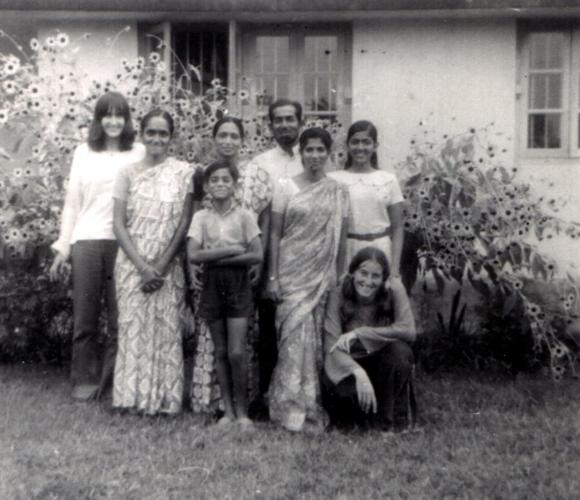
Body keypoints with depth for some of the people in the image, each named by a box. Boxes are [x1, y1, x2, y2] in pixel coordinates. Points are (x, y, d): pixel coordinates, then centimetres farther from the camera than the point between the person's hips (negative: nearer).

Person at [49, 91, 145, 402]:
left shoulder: (139, 153, 6)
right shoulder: (83, 153, 12)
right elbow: (72, 203, 13)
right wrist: (62, 247, 9)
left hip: (124, 243, -1)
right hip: (87, 240, 2)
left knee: (119, 318, 1)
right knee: (84, 317, 4)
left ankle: (109, 381, 12)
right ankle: (84, 379, 15)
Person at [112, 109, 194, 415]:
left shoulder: (183, 172, 1)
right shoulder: (128, 173, 4)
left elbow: (184, 223, -3)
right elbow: (119, 224, 1)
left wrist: (161, 265, -10)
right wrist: (142, 266, -11)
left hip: (168, 265, -1)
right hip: (133, 264, 1)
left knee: (166, 330, 1)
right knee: (133, 327, 2)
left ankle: (164, 399, 10)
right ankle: (135, 396, 11)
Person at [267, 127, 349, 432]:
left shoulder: (338, 192, 7)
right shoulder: (287, 189, 1)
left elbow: (341, 239, 10)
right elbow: (275, 235, 1)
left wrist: (340, 278, 8)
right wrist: (273, 277, -4)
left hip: (323, 276, 2)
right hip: (292, 273, -2)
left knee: (318, 340, 4)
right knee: (295, 337, -6)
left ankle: (313, 406, 15)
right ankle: (294, 409, 2)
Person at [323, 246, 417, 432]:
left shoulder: (394, 290, -14)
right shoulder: (339, 295, -16)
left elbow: (408, 331, -26)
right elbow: (331, 346, -24)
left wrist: (360, 333, -27)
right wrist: (359, 372, -42)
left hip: (386, 366, 1)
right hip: (348, 365, -1)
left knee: (400, 350, -31)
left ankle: (393, 420, -15)